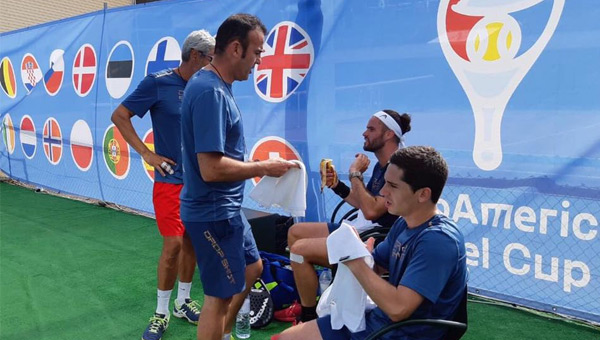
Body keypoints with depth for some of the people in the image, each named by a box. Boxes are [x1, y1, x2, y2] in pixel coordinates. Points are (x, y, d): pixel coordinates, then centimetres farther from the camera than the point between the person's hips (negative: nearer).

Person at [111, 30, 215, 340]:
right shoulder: (158, 83, -10)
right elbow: (120, 116, -5)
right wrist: (147, 154, -11)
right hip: (171, 179, -5)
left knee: (191, 242, 12)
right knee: (173, 244, -7)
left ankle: (183, 301, 30)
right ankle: (161, 313, 10)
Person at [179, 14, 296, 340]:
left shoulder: (214, 85, 7)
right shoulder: (210, 91, -24)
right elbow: (211, 168, -30)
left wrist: (256, 166, 11)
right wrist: (264, 167, -19)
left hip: (225, 208, 10)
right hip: (213, 212, -10)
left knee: (252, 268, 25)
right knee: (219, 294, 4)